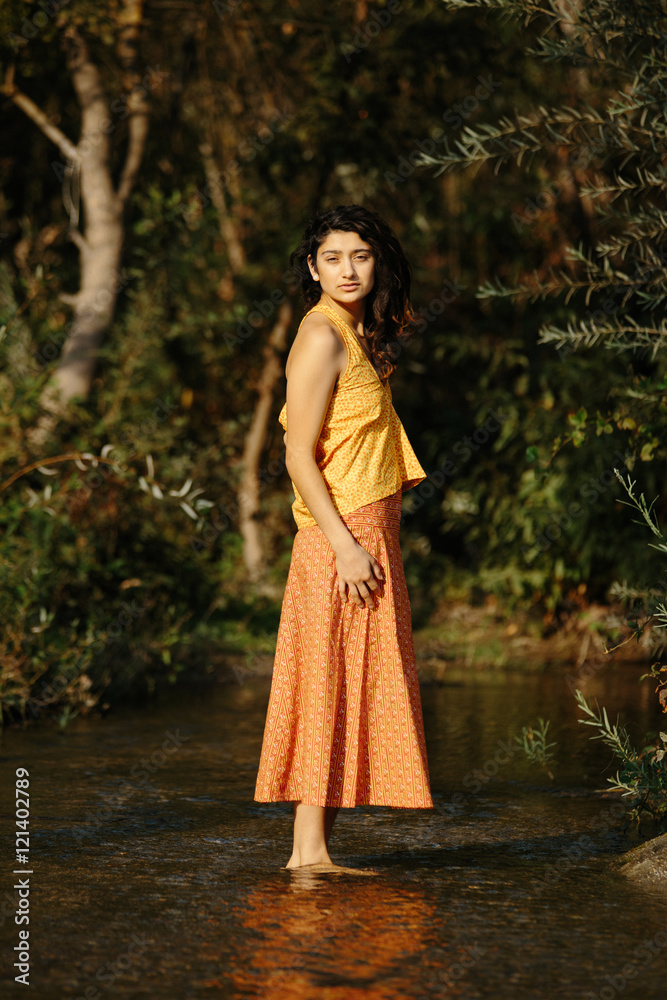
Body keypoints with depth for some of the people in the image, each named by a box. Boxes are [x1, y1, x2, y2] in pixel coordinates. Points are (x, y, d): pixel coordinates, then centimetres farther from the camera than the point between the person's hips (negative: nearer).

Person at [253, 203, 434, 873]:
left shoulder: (359, 334, 16)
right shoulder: (322, 338, -13)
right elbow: (299, 456, -18)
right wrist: (345, 546, -22)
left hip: (367, 534, 9)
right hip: (340, 538, -9)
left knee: (348, 690, 8)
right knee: (330, 686, -7)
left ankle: (312, 849, 11)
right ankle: (310, 849, -4)